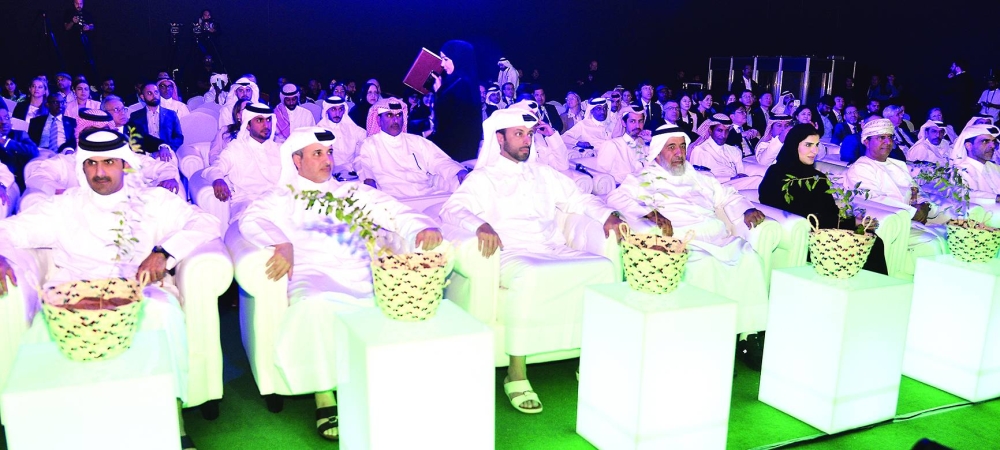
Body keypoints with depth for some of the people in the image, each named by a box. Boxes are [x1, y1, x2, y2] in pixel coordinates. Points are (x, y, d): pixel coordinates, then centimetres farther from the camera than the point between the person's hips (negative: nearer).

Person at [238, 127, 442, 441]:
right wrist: (282, 243, -18)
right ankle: (324, 398, -21)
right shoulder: (285, 196, 20)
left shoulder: (352, 191, 24)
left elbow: (396, 213, 11)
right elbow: (252, 219, 1)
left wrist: (423, 228, -11)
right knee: (315, 305, -37)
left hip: (365, 278, 2)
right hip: (314, 275, -2)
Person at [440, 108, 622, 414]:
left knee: (603, 267, -21)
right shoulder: (483, 177, 9)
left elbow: (578, 199, 22)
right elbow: (452, 209, -7)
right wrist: (479, 224, -30)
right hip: (512, 256, -4)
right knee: (530, 277, -38)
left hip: (557, 252, 5)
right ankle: (516, 374, -26)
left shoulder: (543, 173, 25)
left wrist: (607, 215, 0)